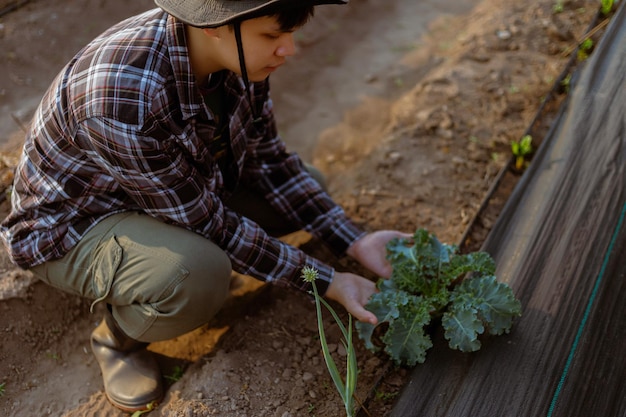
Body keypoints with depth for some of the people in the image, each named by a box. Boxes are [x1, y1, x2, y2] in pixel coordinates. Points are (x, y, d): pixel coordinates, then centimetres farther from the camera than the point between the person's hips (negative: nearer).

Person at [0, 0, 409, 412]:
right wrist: (325, 281, -25)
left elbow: (268, 158, -5)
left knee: (305, 190, -1)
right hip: (73, 224, -6)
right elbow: (208, 223, -30)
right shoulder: (123, 98, -39)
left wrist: (355, 241, -12)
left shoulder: (237, 52, -16)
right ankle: (118, 335, -2)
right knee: (199, 277, -36)